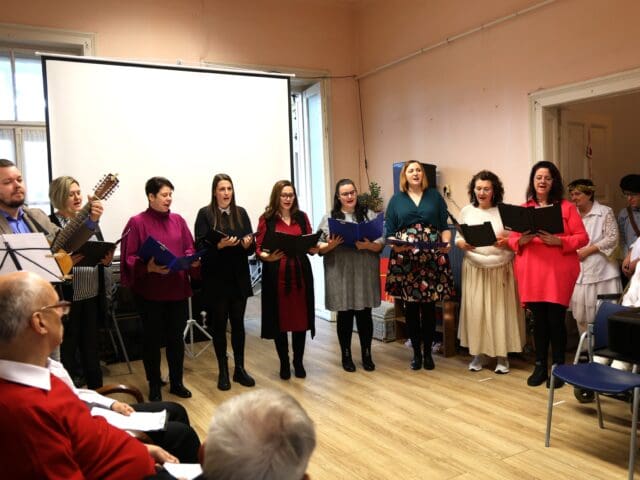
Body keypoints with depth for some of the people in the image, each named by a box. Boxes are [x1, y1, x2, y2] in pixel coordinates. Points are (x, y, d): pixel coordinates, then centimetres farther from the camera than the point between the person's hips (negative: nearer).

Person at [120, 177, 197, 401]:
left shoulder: (178, 220, 8)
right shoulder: (137, 223, -6)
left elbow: (189, 249, 11)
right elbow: (130, 259, -9)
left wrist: (192, 260, -9)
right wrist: (149, 268, -25)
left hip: (178, 289, 4)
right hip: (149, 292, -4)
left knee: (176, 337, 12)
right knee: (152, 339, 8)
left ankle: (177, 382, 27)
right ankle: (154, 386, 23)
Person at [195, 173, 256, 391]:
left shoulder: (241, 213, 8)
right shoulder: (205, 214, -3)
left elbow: (251, 246, 6)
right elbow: (200, 247, -9)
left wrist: (248, 243, -16)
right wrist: (220, 245, -25)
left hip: (239, 277, 3)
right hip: (216, 278, -3)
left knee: (238, 322, 8)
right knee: (219, 324, 6)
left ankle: (239, 368, 20)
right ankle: (223, 371, 18)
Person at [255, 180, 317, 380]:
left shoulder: (302, 217, 9)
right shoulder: (266, 219, -1)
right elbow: (259, 248, -4)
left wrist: (314, 248, -10)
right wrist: (268, 257, -23)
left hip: (300, 272, 3)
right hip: (276, 274, -2)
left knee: (300, 317, 6)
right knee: (279, 319, 4)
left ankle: (298, 362, 21)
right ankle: (284, 363, 20)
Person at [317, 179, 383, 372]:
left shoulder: (369, 215, 6)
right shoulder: (329, 218, 4)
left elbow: (381, 243, 1)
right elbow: (319, 247, 1)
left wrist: (368, 245, -18)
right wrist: (330, 245, -18)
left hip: (365, 274, 1)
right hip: (340, 275, 0)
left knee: (365, 314, 8)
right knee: (344, 315, 8)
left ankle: (366, 355, 23)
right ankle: (346, 356, 22)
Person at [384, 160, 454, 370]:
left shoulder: (434, 196, 12)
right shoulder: (396, 199, 10)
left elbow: (444, 226, 9)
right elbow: (389, 232, 6)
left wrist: (446, 243, -9)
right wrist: (395, 244, -14)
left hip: (432, 259, 0)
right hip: (405, 260, 0)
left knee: (429, 306, 2)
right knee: (410, 306, 4)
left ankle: (428, 352, 16)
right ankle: (416, 352, 17)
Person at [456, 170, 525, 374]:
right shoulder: (466, 211, 5)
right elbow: (458, 238, 7)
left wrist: (505, 242, -21)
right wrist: (464, 244, -14)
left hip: (500, 269, -1)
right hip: (475, 269, 2)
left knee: (500, 310, 1)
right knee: (476, 311, 2)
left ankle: (502, 356, 14)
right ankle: (478, 353, 17)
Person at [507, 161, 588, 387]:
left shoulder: (567, 207, 4)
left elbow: (582, 238, -2)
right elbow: (512, 239, 10)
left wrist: (557, 241, -16)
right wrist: (522, 240, -12)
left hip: (558, 272, -2)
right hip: (531, 273, 2)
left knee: (556, 319, -1)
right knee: (538, 320, 7)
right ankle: (540, 367, 18)